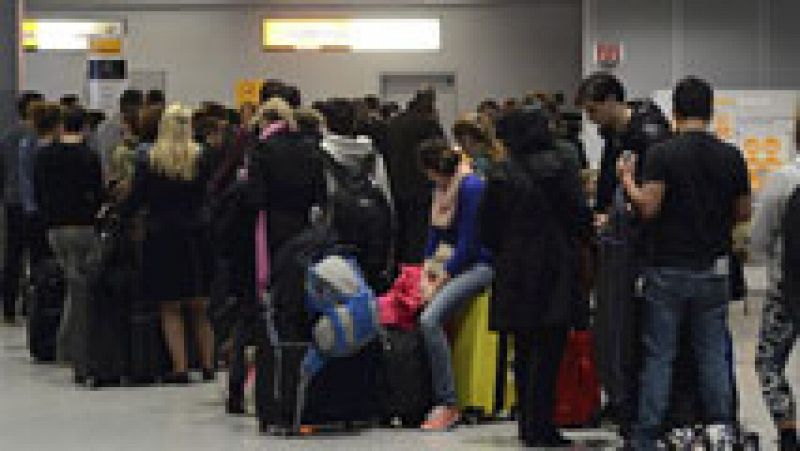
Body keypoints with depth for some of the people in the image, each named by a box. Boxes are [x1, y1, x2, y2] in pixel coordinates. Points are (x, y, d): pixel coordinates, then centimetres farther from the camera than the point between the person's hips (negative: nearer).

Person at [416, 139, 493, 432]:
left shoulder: (470, 187, -16)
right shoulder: (443, 189, 11)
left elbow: (468, 244, -17)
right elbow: (436, 232, 15)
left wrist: (439, 281, -14)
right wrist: (426, 272, 1)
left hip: (482, 265, -9)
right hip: (456, 262, 9)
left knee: (431, 319, -26)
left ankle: (447, 405, -23)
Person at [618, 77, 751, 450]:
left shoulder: (662, 154, -10)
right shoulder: (731, 157, 1)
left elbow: (648, 207, -18)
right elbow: (743, 213, 5)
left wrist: (627, 178, -1)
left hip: (668, 269, -3)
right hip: (713, 270, 3)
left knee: (659, 356, 2)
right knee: (714, 355, 10)